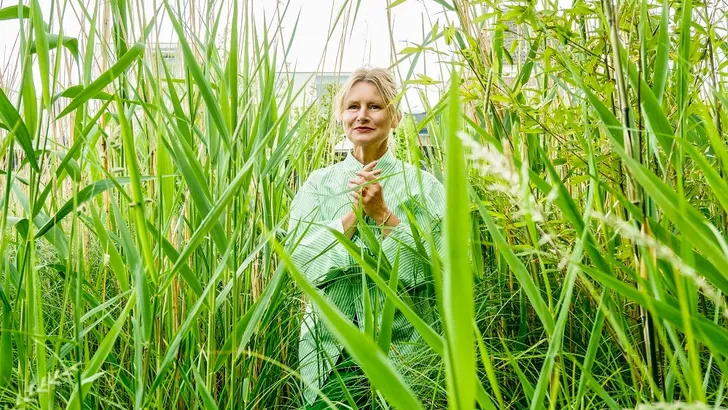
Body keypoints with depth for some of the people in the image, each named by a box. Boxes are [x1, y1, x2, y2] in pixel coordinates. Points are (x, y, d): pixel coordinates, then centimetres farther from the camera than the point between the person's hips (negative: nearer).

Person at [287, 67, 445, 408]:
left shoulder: (422, 185, -2)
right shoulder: (317, 184, 4)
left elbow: (435, 267, -12)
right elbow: (300, 260, -8)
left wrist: (382, 213, -19)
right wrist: (354, 212, -16)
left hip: (402, 347, -1)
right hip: (330, 350, 2)